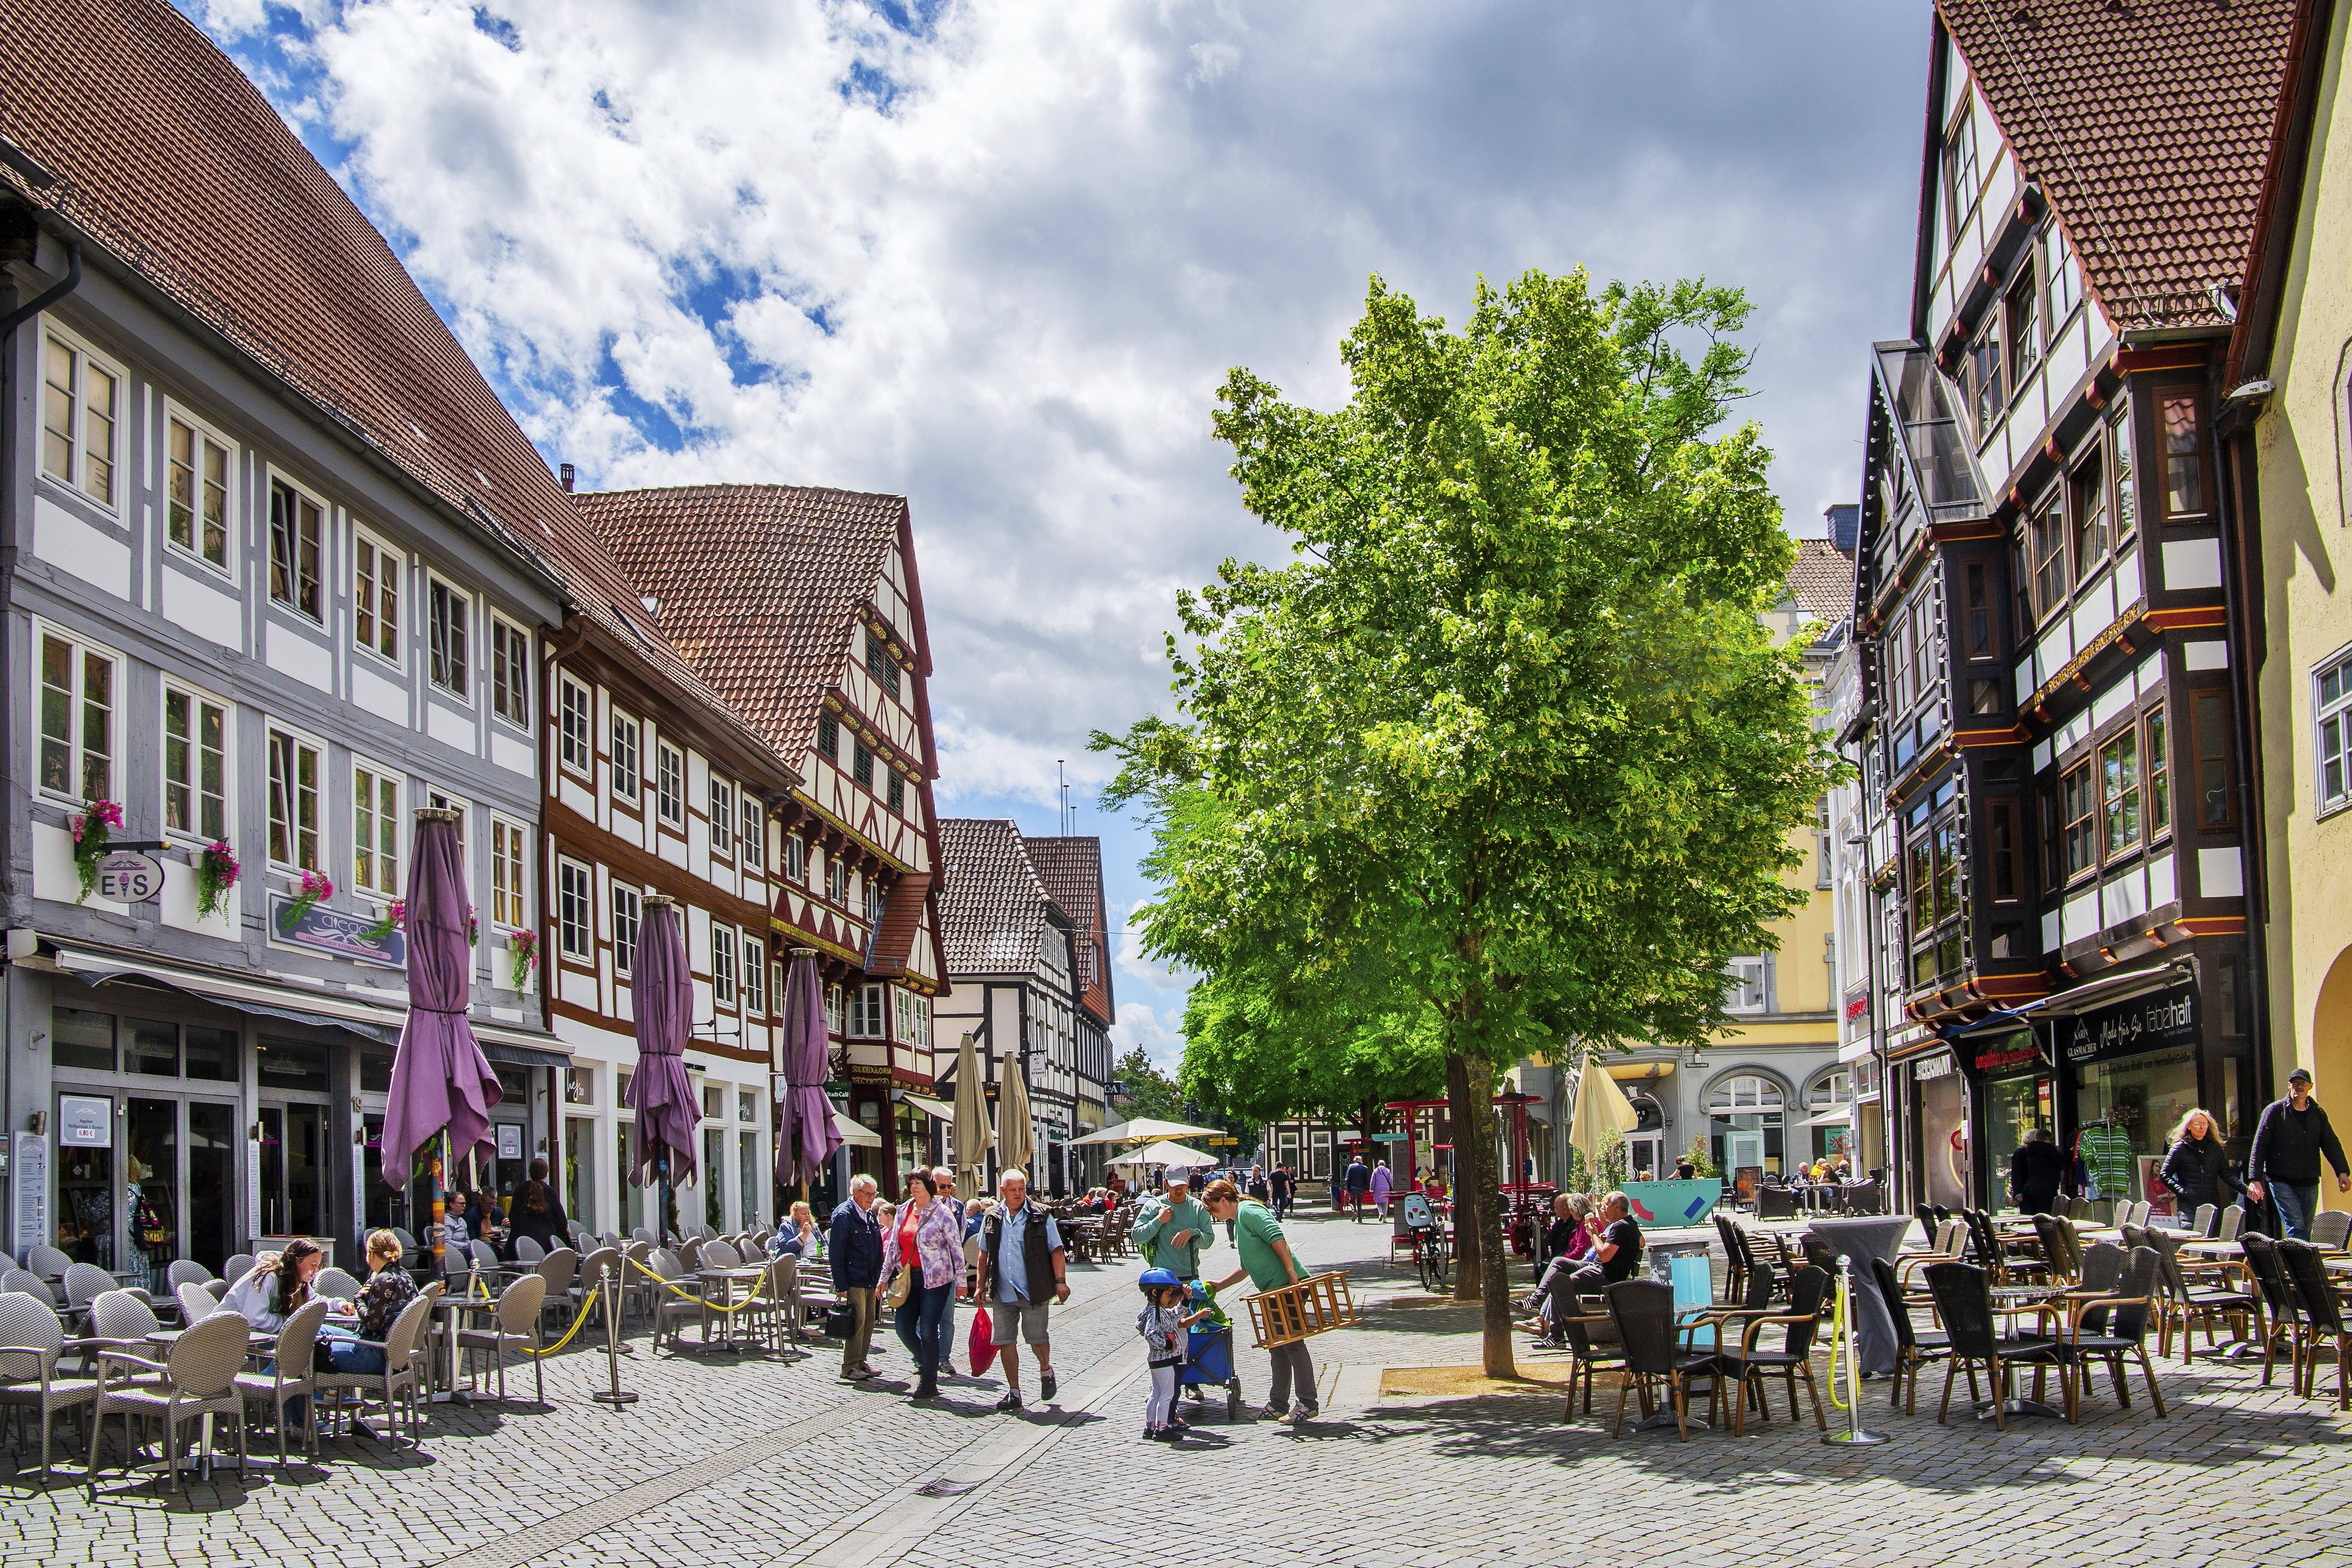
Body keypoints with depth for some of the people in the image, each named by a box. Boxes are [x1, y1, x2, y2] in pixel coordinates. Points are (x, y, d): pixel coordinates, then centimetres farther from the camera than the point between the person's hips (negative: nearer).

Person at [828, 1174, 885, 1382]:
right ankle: (850, 1367, -2)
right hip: (854, 1280, -8)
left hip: (870, 1279, 8)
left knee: (869, 1322, 10)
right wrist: (841, 1285, -16)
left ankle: (861, 1362, 19)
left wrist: (879, 1277, 15)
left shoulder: (871, 1216, 14)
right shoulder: (844, 1215, -10)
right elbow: (836, 1253, -13)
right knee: (857, 1322, -9)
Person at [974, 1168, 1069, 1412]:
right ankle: (1014, 1392, 14)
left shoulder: (1041, 1217, -2)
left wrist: (1061, 1281, -10)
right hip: (1002, 1293, 3)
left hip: (1033, 1292, -3)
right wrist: (982, 1285, 12)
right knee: (1004, 1342, 3)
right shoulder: (993, 1218, 7)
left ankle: (1046, 1370, 33)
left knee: (1037, 1339, 1)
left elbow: (1056, 1251, -1)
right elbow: (984, 1254, 15)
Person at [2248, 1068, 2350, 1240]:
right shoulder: (2275, 1111, -2)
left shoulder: (2318, 1114, 11)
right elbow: (2259, 1147, -4)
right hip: (2282, 1182, -4)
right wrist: (2255, 1179, -12)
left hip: (2310, 1184, 4)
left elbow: (2331, 1144, 4)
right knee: (2296, 1228, -14)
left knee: (2305, 1231, 8)